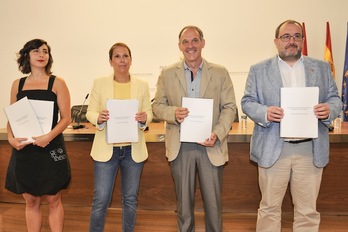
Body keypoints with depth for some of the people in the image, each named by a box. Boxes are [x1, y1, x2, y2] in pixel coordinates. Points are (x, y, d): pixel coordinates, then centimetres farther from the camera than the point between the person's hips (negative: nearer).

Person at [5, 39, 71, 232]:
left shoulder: (57, 83, -1)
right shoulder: (17, 85, 8)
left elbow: (65, 118, -6)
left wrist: (49, 136, -21)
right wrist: (11, 138, -9)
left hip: (50, 149, -3)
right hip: (23, 149, 3)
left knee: (53, 201, 6)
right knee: (31, 201, 12)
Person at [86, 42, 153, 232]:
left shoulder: (142, 85, 2)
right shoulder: (99, 83, -1)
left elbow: (149, 113, 4)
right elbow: (90, 112, 0)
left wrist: (144, 118, -19)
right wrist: (99, 118, -22)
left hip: (133, 149, 2)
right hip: (106, 148, -1)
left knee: (130, 199, 12)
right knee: (100, 200, 2)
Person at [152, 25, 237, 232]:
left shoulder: (220, 73, 2)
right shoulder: (167, 74, 4)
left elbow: (229, 107, 0)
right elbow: (157, 106, 6)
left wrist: (218, 134, -15)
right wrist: (173, 112, -16)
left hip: (211, 147, 0)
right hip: (180, 147, 1)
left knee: (213, 203, 8)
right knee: (184, 202, 13)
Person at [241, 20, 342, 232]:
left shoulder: (322, 68, 10)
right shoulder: (259, 70, 5)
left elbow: (335, 99, 11)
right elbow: (247, 101, 3)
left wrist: (330, 109, -12)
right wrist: (265, 112, -17)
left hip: (311, 150, 2)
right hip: (273, 150, -1)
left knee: (308, 210, 10)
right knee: (269, 208, 9)